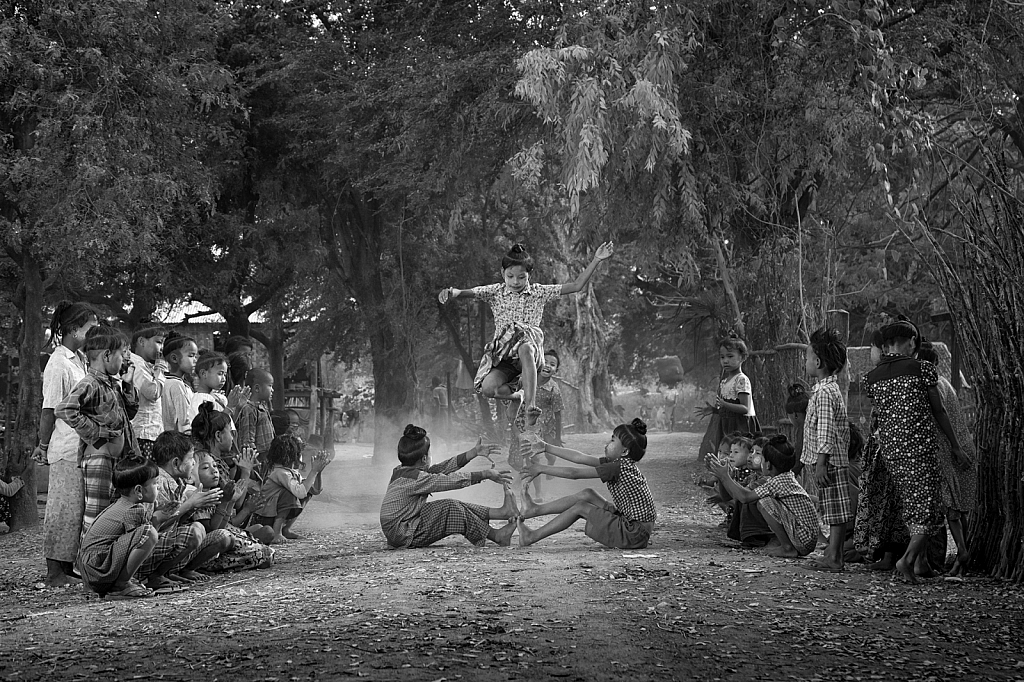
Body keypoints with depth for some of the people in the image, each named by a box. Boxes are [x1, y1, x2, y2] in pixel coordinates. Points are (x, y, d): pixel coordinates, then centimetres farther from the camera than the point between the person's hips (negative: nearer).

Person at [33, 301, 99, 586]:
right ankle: (55, 572, 2)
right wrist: (43, 446, -10)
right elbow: (49, 410, -11)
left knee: (78, 510, 10)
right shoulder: (59, 363, -12)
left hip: (83, 448, 8)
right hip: (67, 450, -8)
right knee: (65, 509, -4)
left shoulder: (80, 360, 14)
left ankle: (67, 568, 15)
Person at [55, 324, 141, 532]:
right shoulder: (90, 384, -13)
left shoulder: (113, 384, 16)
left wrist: (128, 385, 13)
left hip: (117, 457, 9)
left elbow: (130, 412, 26)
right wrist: (94, 432, -19)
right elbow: (64, 410, -25)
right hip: (98, 456, -9)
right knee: (95, 515, -8)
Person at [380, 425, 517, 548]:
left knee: (454, 507, 4)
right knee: (451, 509, -13)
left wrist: (473, 453, 9)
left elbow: (441, 468, 10)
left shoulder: (401, 471, 8)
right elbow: (453, 480, -20)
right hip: (403, 537, -10)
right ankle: (496, 536, -4)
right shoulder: (415, 477, -21)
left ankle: (501, 512, 2)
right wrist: (486, 474, -13)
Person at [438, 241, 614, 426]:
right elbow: (468, 293, -5)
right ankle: (519, 396, 3)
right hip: (503, 352, 1)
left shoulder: (538, 292, 8)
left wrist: (596, 260, -2)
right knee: (487, 387, -28)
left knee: (525, 348, -42)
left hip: (531, 347, -1)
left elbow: (577, 286, 5)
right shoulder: (496, 292, 9)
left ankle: (530, 405, -46)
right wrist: (451, 292, -29)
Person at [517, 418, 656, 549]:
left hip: (634, 536, -8)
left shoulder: (620, 467, -20)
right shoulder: (618, 462, 7)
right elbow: (579, 458, 11)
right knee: (587, 494, 8)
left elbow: (574, 473, -17)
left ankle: (532, 537, 12)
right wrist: (546, 448, 12)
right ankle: (536, 510, 19)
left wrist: (542, 469, -7)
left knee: (580, 507, 1)